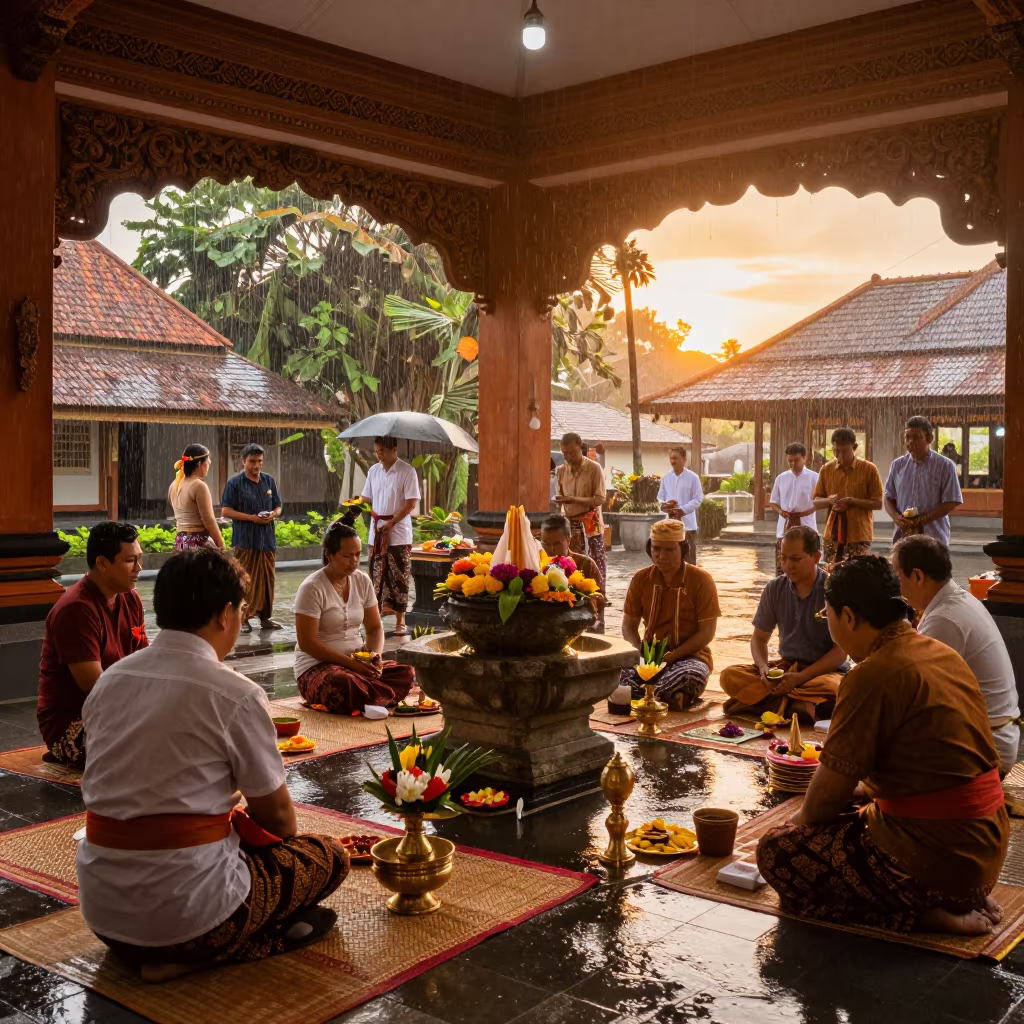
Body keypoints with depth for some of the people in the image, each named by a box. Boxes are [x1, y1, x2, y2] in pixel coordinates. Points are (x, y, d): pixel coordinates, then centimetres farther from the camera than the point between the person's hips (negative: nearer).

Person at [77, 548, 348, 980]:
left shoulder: (107, 682, 5)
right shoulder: (235, 695, -14)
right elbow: (275, 813, -3)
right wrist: (290, 839, 21)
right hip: (184, 909, -7)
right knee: (329, 855, 11)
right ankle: (192, 954, 0)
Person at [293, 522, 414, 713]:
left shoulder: (363, 581, 5)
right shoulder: (312, 588, -14)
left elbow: (375, 628, 12)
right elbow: (306, 642, -16)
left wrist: (376, 655, -11)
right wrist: (350, 662, -21)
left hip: (359, 660, 6)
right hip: (317, 665, -6)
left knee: (406, 673, -19)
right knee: (344, 685, -40)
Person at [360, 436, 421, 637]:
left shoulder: (407, 471, -9)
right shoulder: (374, 470, 9)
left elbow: (411, 504, -12)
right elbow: (368, 498, 17)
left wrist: (391, 523, -17)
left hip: (399, 535, -5)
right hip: (376, 533, 5)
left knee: (399, 577, 0)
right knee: (377, 574, 6)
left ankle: (400, 620, 7)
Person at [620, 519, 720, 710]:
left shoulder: (701, 580, -6)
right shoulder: (641, 579, 5)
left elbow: (706, 632, -8)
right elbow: (628, 625, 8)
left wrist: (673, 655, -20)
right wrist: (641, 651, -14)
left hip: (689, 656, -2)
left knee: (693, 676, -40)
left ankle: (641, 696, -21)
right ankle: (670, 697, -19)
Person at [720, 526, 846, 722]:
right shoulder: (775, 588, 0)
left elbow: (841, 651, -12)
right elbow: (759, 637, 8)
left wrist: (800, 677, -22)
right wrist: (763, 667, -14)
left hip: (824, 670, -4)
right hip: (785, 666, 4)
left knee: (832, 688, -40)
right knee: (730, 675, -20)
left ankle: (762, 700, -27)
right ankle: (798, 703, -26)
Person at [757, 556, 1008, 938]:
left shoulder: (873, 674, -19)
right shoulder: (942, 653, 7)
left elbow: (830, 789, -13)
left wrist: (803, 819, 6)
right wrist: (868, 789, 24)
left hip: (940, 859, -9)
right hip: (986, 847, 9)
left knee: (777, 852, -2)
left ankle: (924, 913, -5)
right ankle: (963, 899, 12)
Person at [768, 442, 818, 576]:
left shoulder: (814, 477, -3)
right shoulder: (781, 478, 7)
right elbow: (772, 502, 14)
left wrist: (802, 513, -16)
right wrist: (781, 511, -7)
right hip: (784, 529, 3)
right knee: (781, 566, 2)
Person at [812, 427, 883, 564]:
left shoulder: (869, 469, -4)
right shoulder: (826, 469, 6)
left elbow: (878, 503, -3)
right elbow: (816, 502, 10)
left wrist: (852, 501, -17)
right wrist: (829, 500, -12)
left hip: (859, 536, -3)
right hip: (832, 535, 4)